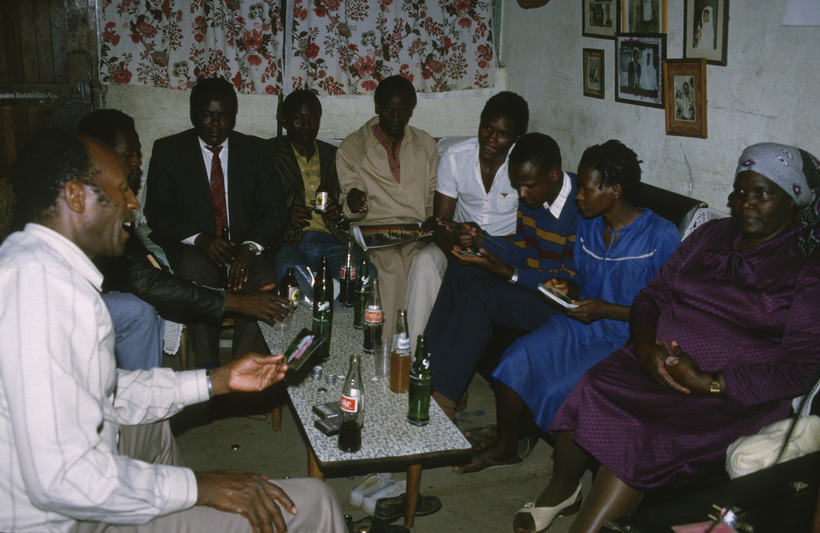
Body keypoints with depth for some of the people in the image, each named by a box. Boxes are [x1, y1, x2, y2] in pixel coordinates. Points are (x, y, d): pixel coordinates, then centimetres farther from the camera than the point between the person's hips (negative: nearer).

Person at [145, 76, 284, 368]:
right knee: (195, 269, -35)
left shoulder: (255, 150, 9)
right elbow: (158, 211, -2)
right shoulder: (168, 150, 6)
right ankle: (207, 367, -30)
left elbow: (272, 209, 0)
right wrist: (200, 238, -22)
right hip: (193, 248, -1)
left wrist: (250, 246, -22)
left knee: (263, 276, -32)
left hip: (245, 247, 1)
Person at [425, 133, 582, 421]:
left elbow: (572, 281, -21)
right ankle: (427, 368, -8)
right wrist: (481, 240, -8)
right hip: (529, 279, 9)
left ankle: (442, 399, -21)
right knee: (460, 270, -6)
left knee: (482, 294, -27)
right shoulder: (531, 196, 2)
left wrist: (506, 272, -27)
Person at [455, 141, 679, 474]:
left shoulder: (660, 235, -14)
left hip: (627, 338, -6)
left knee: (560, 390, -24)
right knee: (515, 360, -15)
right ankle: (504, 447, 7)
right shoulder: (588, 225, 7)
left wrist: (606, 309, -19)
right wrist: (569, 291, -4)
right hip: (582, 323, 7)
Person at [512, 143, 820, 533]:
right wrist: (646, 347, -10)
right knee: (587, 394, -24)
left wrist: (707, 382, -20)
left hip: (733, 393, -4)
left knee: (642, 436, -32)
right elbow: (651, 296, 13)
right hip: (660, 364, 5)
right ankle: (562, 488, 1)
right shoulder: (710, 235, 14)